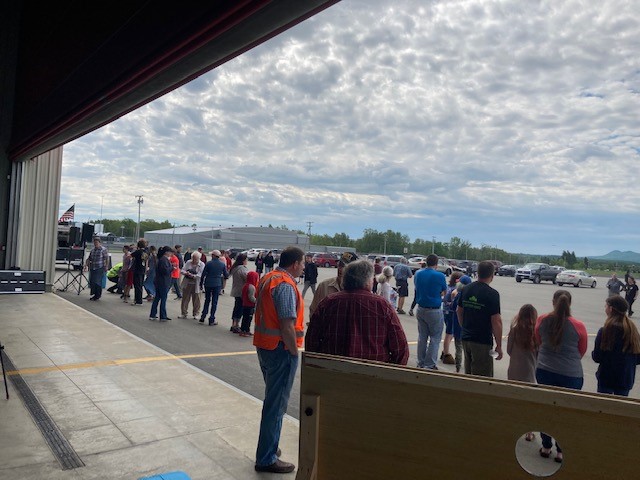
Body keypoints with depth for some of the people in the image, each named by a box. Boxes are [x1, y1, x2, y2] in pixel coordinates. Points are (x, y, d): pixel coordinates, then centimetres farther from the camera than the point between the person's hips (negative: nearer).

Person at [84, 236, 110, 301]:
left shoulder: (104, 249, -4)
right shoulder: (92, 250, 13)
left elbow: (107, 259, -7)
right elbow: (89, 258, 16)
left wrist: (106, 267, -13)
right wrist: (86, 265, 2)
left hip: (100, 269, -6)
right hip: (92, 268, 6)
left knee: (97, 282, -7)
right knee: (91, 282, 6)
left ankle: (97, 296, 5)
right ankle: (93, 294, 20)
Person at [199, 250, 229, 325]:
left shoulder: (208, 263, -6)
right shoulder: (223, 264, -3)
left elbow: (203, 274, -5)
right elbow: (226, 275, 2)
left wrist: (201, 284, 5)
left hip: (208, 284, 0)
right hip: (217, 285, 0)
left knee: (207, 301, 15)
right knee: (214, 302, 6)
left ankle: (203, 318, 15)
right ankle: (211, 320, 6)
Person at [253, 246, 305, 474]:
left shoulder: (267, 278, 9)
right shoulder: (286, 285, -20)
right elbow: (287, 325, -24)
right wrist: (294, 353, -13)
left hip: (264, 345, 10)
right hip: (280, 349, -10)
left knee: (273, 400, 23)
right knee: (276, 404, 2)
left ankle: (269, 446, 36)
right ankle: (266, 459, 14)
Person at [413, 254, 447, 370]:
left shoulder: (418, 274, 1)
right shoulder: (440, 276, -14)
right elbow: (443, 292, -1)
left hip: (420, 309, 5)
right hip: (434, 311, -5)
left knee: (422, 337, 15)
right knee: (435, 338, 5)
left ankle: (421, 363, 22)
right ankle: (430, 365, 5)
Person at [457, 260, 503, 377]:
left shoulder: (466, 289, 3)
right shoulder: (492, 294, -15)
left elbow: (459, 312, 14)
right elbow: (496, 321, -17)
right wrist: (499, 346, -10)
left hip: (466, 339, 6)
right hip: (482, 342, -6)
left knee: (468, 374, 19)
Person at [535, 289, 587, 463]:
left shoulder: (542, 320, -8)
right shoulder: (578, 326, -14)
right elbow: (582, 351, 3)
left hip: (544, 371, 2)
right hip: (571, 375, -2)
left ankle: (546, 447, 30)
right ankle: (560, 451, 24)